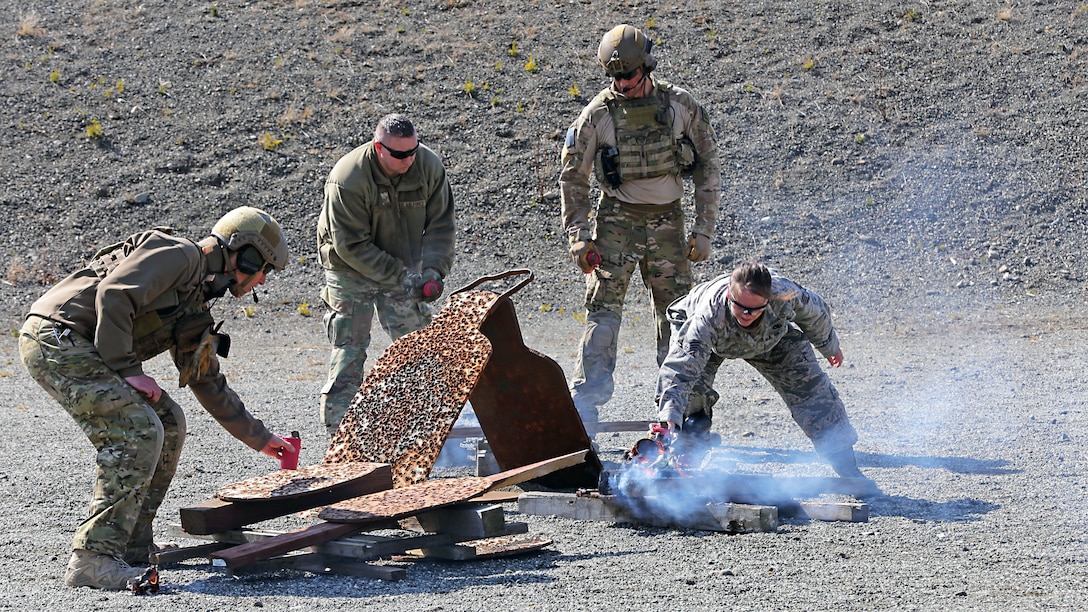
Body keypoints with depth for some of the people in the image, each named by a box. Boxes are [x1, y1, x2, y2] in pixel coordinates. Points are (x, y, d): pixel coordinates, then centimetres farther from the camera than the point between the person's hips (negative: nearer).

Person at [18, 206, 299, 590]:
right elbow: (113, 295, -21)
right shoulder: (180, 255, -8)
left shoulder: (195, 311, 21)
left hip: (83, 351, 10)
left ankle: (134, 545, 14)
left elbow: (209, 384, 31)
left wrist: (260, 438, 34)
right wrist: (129, 369, -19)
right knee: (138, 430, -18)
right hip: (56, 338, -10)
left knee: (168, 422, 12)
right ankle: (94, 559, -19)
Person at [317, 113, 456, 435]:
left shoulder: (429, 167, -14)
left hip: (403, 268, 4)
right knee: (349, 352, -6)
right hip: (351, 270, -4)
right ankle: (339, 431, -1)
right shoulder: (347, 179, -28)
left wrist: (433, 270, -21)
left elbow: (440, 226, -6)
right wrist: (400, 276, -28)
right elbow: (351, 246, -25)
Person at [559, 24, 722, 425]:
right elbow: (573, 178, 1)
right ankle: (586, 400, -12)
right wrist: (578, 236, -5)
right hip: (617, 219, -2)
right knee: (603, 308, -11)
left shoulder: (681, 107, -5)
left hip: (668, 222, 2)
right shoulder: (598, 114, -8)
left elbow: (707, 167, 4)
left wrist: (703, 230, 0)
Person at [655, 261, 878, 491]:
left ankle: (848, 470, 9)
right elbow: (679, 368, -54)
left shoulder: (785, 295, -41)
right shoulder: (708, 316, -49)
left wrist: (830, 347, 3)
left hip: (772, 337, 2)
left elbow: (815, 313, -16)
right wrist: (670, 418, -67)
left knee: (812, 389, -4)